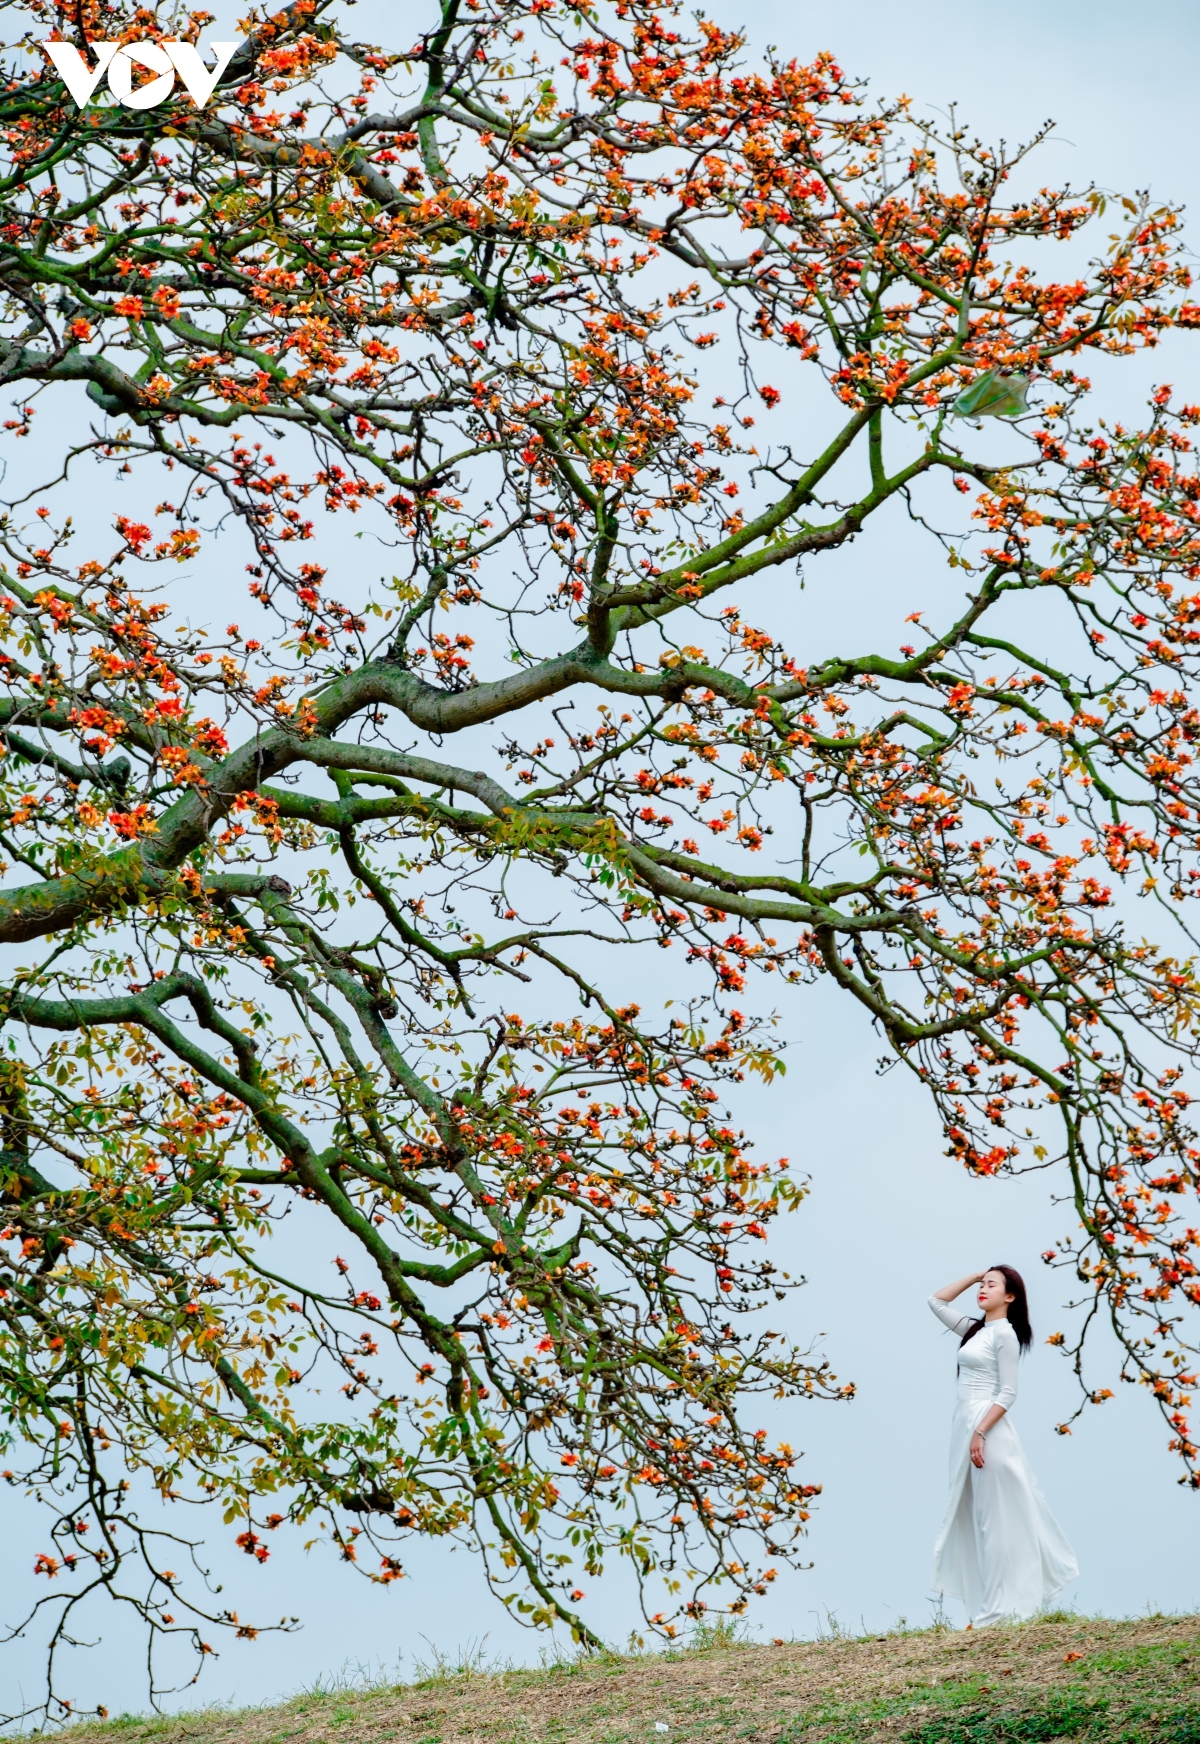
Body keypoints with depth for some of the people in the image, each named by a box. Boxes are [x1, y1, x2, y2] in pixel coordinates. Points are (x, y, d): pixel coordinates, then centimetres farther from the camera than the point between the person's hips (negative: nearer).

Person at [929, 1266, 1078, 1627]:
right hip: (966, 1426, 9)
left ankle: (1004, 1608, -3)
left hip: (988, 1427, -9)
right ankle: (989, 1604, 13)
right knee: (973, 1517, 9)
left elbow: (1007, 1393, -14)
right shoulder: (975, 1330, 16)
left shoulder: (1004, 1333, -8)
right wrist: (973, 1276, 15)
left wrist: (980, 1433, -22)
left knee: (997, 1518, -6)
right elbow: (937, 1301, 25)